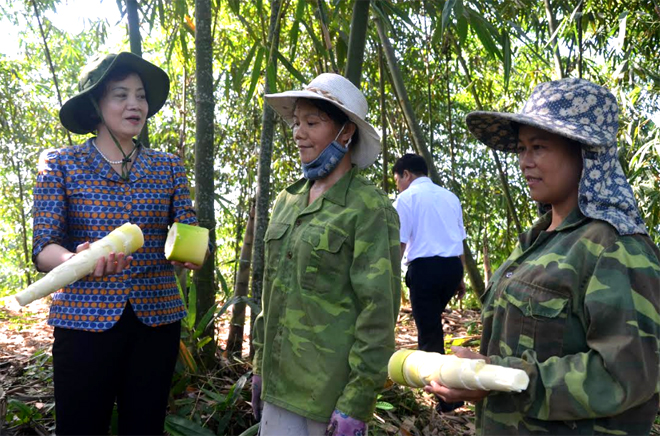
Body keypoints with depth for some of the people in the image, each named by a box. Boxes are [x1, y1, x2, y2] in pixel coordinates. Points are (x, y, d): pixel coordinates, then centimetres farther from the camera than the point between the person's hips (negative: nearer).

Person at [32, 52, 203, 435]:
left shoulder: (168, 167, 7)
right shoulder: (60, 164, -1)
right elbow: (44, 246, -7)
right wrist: (75, 261, -30)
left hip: (156, 320, 2)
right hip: (85, 320, -2)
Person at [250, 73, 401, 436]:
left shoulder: (369, 208, -13)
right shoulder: (287, 201, 7)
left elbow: (378, 312, -15)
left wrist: (357, 403, -16)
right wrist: (260, 366, 14)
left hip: (331, 393, -6)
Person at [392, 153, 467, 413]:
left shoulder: (407, 198, -2)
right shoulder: (450, 197, 17)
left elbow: (399, 243, -9)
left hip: (425, 267, -7)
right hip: (452, 265, 7)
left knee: (429, 330, 1)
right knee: (432, 321, 25)